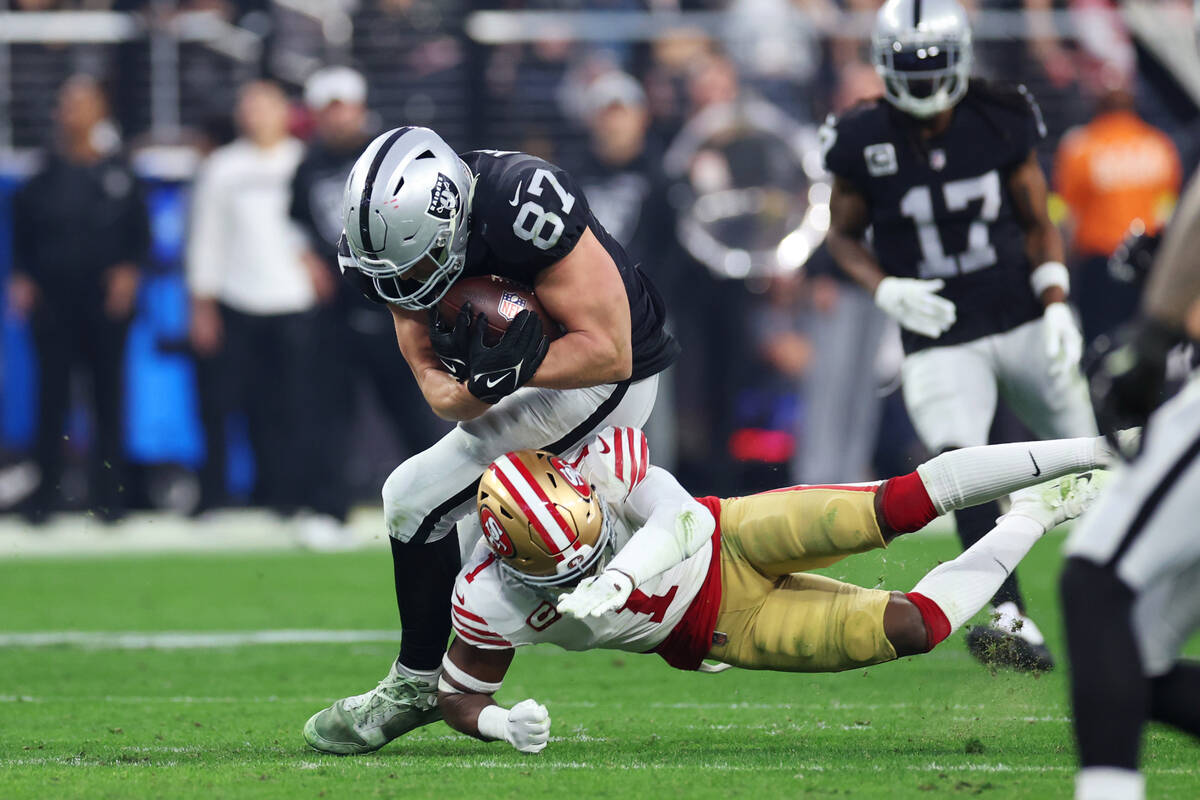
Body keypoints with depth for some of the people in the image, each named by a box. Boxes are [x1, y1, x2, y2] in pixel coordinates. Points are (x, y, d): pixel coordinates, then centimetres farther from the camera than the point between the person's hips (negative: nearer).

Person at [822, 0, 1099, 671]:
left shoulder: (1001, 125, -5)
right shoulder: (865, 144, -7)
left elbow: (1038, 225, 5)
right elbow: (844, 235, 7)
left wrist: (1056, 307, -7)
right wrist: (886, 290, -11)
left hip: (1022, 321, 2)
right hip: (940, 338, -2)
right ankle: (1013, 623, -30)